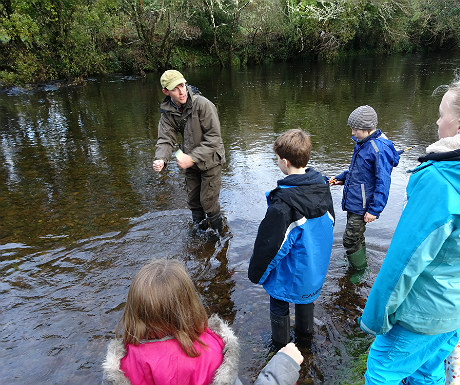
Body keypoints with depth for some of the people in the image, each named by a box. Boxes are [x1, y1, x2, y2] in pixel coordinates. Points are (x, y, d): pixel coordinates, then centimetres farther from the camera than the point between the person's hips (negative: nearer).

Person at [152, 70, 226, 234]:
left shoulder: (202, 104, -24)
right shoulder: (167, 113, -6)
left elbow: (213, 138, -25)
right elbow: (165, 139, -9)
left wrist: (192, 158, -32)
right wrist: (160, 159, -31)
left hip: (210, 160, -5)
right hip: (191, 164, 6)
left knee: (208, 201, 0)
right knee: (193, 200, 18)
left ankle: (219, 231, 28)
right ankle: (199, 226, 44)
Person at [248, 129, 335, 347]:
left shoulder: (283, 202, -34)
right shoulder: (322, 186, -9)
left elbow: (270, 243, -26)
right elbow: (329, 221, 6)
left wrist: (256, 273, -9)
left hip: (290, 273, -7)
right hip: (317, 266, 7)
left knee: (279, 306, 18)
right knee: (306, 296, 30)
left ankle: (281, 346, 39)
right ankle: (305, 334, 53)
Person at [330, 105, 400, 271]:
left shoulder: (380, 149, -22)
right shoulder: (363, 142, 8)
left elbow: (383, 183, -22)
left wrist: (374, 210, -22)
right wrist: (341, 178, 13)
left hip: (362, 206, -9)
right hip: (353, 202, 9)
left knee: (350, 240, -1)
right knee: (356, 238, 22)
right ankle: (361, 265, 42)